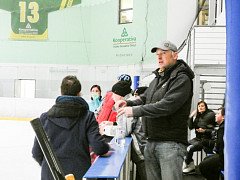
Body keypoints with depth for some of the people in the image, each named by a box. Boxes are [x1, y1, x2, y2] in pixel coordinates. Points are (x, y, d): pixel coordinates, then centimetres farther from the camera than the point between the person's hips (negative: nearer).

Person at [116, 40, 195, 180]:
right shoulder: (157, 79, 19)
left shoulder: (182, 79, -10)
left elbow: (167, 105, -21)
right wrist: (128, 103, -2)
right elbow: (144, 99, 20)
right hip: (151, 142, 8)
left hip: (171, 142, -8)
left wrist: (135, 111, -23)